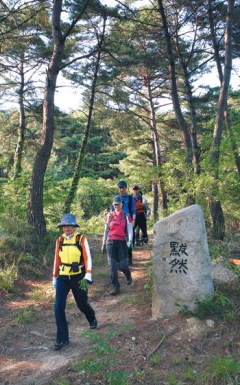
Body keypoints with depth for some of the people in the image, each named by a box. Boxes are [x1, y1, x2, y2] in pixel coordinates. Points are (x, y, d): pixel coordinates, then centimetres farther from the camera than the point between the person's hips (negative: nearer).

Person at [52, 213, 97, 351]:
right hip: (63, 278, 3)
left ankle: (92, 319, 47)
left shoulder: (81, 239, -10)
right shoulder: (59, 241, 2)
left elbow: (88, 258, -12)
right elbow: (57, 260, 9)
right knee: (58, 307, -5)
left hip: (78, 277, -3)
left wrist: (88, 276, -21)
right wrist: (54, 277, 13)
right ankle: (62, 338, 8)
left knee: (82, 304, 13)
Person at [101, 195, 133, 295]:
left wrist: (130, 240, -23)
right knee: (112, 266, -4)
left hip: (122, 243, -2)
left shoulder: (126, 216, 3)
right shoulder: (109, 216, 8)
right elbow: (106, 230, 14)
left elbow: (130, 229, -4)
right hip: (110, 242, 2)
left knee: (122, 265, -3)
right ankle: (115, 287, 6)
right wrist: (103, 244, 13)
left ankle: (128, 275, 32)